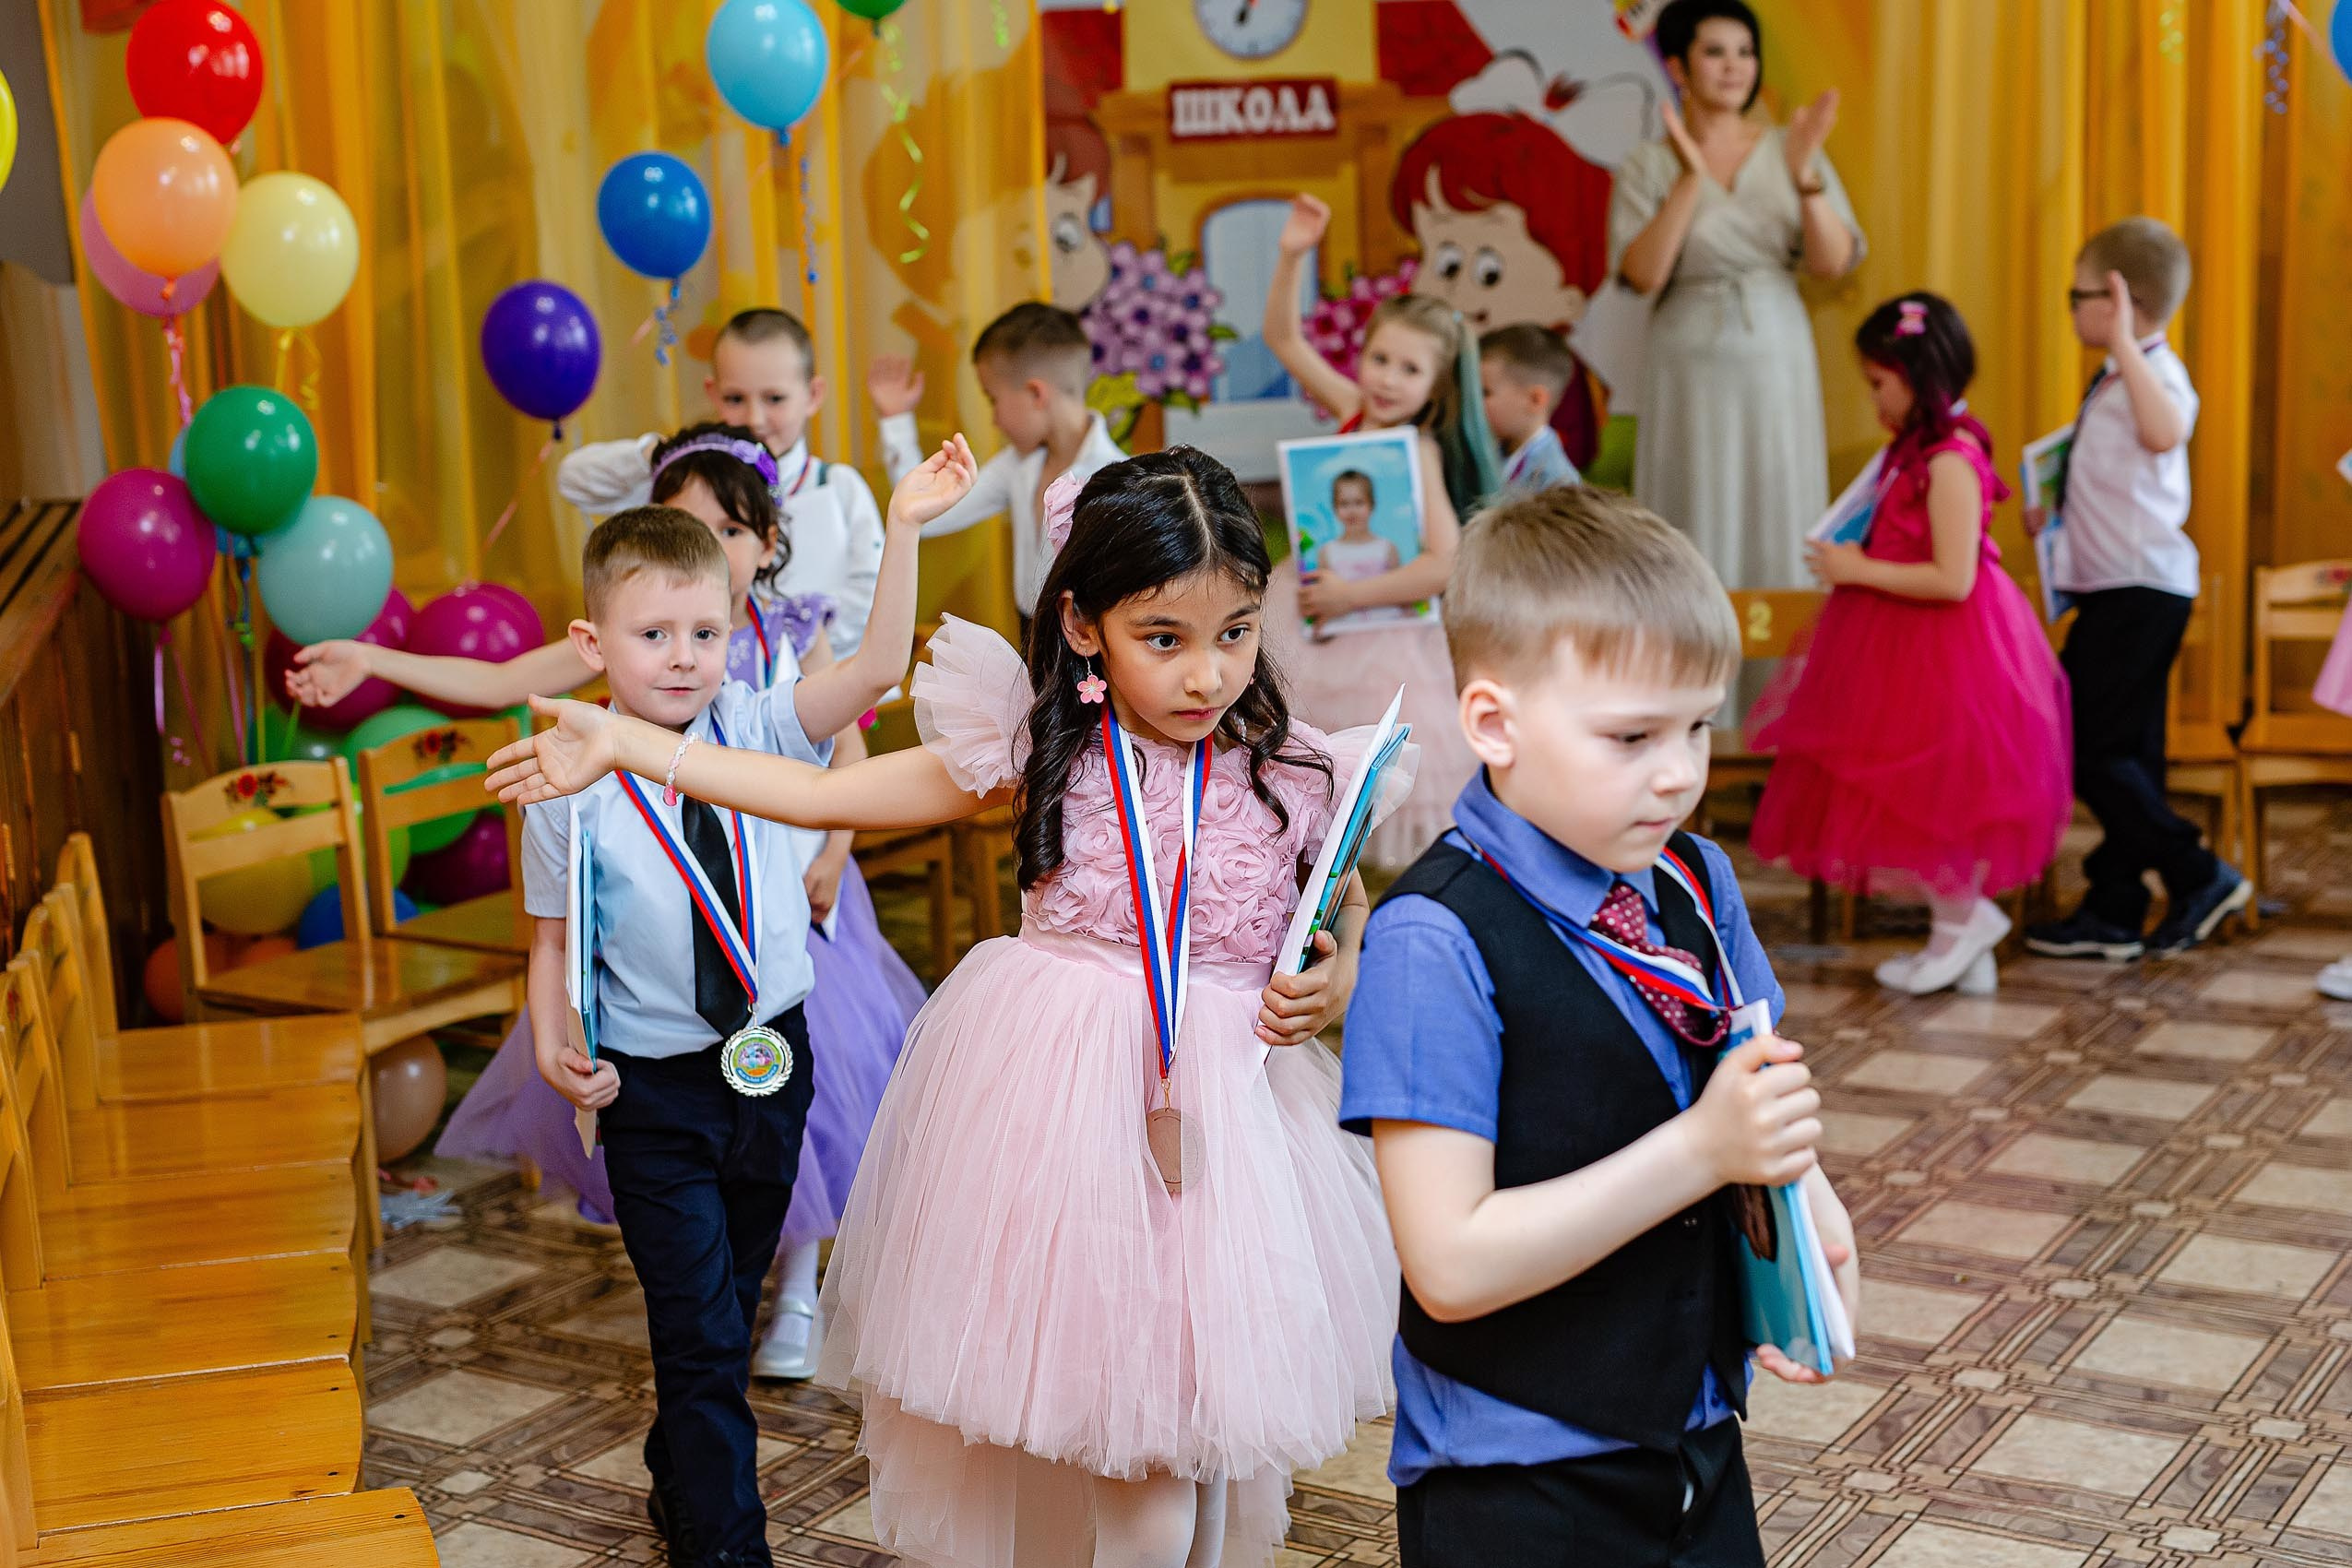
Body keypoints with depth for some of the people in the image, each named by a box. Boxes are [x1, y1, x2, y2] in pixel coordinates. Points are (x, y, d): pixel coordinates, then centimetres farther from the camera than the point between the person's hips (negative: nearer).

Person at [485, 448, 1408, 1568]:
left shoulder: (1288, 778, -5)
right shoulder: (1035, 752, -4)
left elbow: (1353, 909, 13)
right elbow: (826, 796, -1)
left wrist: (1340, 981, -10)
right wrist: (625, 744, -4)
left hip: (1222, 1107, 0)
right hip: (1055, 1098, 0)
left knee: (1189, 1428, 7)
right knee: (1058, 1390, 11)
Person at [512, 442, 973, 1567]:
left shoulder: (756, 731, -6)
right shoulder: (572, 789, -11)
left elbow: (873, 669, -19)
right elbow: (553, 936, -2)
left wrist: (904, 531, -28)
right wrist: (552, 1047, -17)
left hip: (773, 1062, 4)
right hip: (654, 1091, -3)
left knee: (729, 1313, 21)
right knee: (699, 1333, -2)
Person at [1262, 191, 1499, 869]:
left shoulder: (1420, 452, -19)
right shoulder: (1353, 413, -1)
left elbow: (1447, 563, -27)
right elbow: (1283, 338, 9)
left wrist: (1352, 595, -23)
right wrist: (1291, 258, -4)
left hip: (1387, 638, -7)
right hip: (1327, 629, 7)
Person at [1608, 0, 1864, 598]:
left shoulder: (1792, 151, 5)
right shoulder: (1648, 166, 1)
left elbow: (1833, 263, -3)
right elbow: (1643, 274, -12)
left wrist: (1803, 175, -16)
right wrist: (1691, 179, -19)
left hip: (1778, 362, 2)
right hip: (1691, 366, -2)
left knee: (1779, 524, 4)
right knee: (1697, 531, -1)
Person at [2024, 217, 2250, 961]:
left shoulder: (2156, 373, -15)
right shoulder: (2116, 381, 16)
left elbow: (2165, 432, -41)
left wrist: (2124, 346, -42)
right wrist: (2056, 512, 18)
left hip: (2140, 591, -10)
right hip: (2121, 591, 10)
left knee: (2093, 752, -9)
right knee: (2123, 754, 11)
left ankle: (2200, 877, -1)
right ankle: (2113, 913, 16)